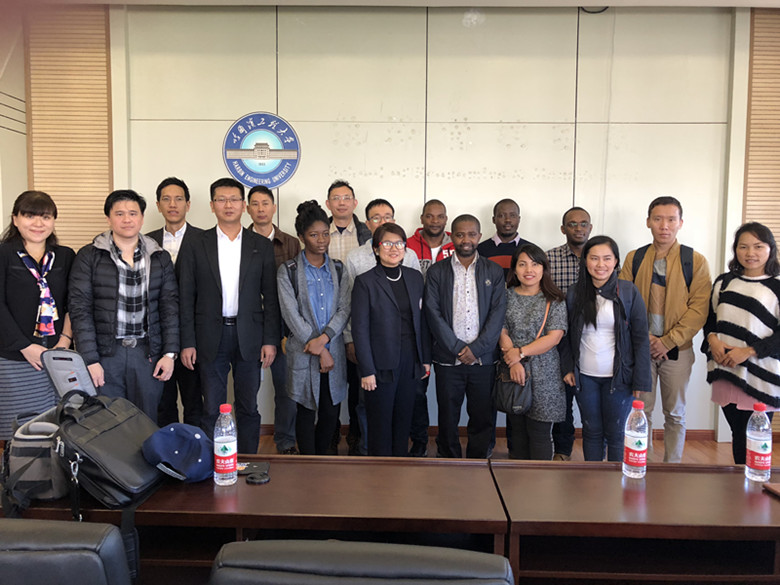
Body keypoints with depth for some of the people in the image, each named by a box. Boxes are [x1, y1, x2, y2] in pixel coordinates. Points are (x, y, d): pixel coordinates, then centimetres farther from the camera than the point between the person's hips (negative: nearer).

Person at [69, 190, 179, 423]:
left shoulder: (160, 257, 8)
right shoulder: (89, 256, 2)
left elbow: (170, 306, 7)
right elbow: (80, 309, -3)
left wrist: (170, 353, 0)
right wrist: (90, 359, -9)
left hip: (148, 353, 2)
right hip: (105, 354, -1)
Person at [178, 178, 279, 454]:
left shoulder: (262, 246, 5)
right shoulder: (196, 245, 3)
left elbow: (270, 297, 3)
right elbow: (186, 298, 2)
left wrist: (270, 340, -3)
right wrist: (187, 342, -3)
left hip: (249, 337, 1)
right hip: (211, 337, 0)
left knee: (248, 408, 9)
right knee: (212, 409, 7)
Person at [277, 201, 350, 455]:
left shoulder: (338, 269, 7)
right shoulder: (288, 271, -2)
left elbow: (344, 310, 0)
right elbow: (292, 316, -9)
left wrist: (323, 338, -16)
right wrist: (320, 351, -12)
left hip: (333, 350, 3)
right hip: (303, 353, -3)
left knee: (331, 415, 8)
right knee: (306, 413, 5)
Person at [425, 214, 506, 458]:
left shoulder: (494, 271, 6)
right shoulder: (436, 272, 3)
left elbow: (498, 313, -1)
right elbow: (433, 314, -4)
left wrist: (476, 349, -11)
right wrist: (458, 349, -10)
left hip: (484, 358, 1)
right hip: (448, 359, -1)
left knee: (483, 417, 8)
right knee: (448, 418, 7)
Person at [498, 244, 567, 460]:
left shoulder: (554, 300, 0)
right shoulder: (507, 296, 6)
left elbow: (554, 337, -8)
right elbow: (502, 332, 0)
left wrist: (521, 352, -12)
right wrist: (513, 362, -13)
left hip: (543, 375, -2)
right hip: (513, 372, 2)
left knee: (539, 432, 1)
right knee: (518, 429, 12)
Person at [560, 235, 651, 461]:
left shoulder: (629, 292, -4)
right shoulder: (574, 294, 2)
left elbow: (641, 339, -4)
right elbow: (567, 336, 10)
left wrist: (640, 381, -7)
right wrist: (567, 368, 2)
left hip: (618, 376, -2)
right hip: (585, 376, 2)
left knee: (616, 434, 7)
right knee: (591, 432, 13)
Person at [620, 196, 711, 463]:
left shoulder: (696, 261, -1)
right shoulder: (634, 258, 5)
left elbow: (699, 308, -6)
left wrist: (668, 341, -13)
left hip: (677, 350, -1)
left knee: (675, 413, 9)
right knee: (641, 411, 7)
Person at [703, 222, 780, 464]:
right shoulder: (724, 281, 13)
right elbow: (710, 317, 17)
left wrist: (748, 351, -14)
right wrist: (712, 340, -3)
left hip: (760, 377, -4)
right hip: (725, 372, 4)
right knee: (737, 435, 13)